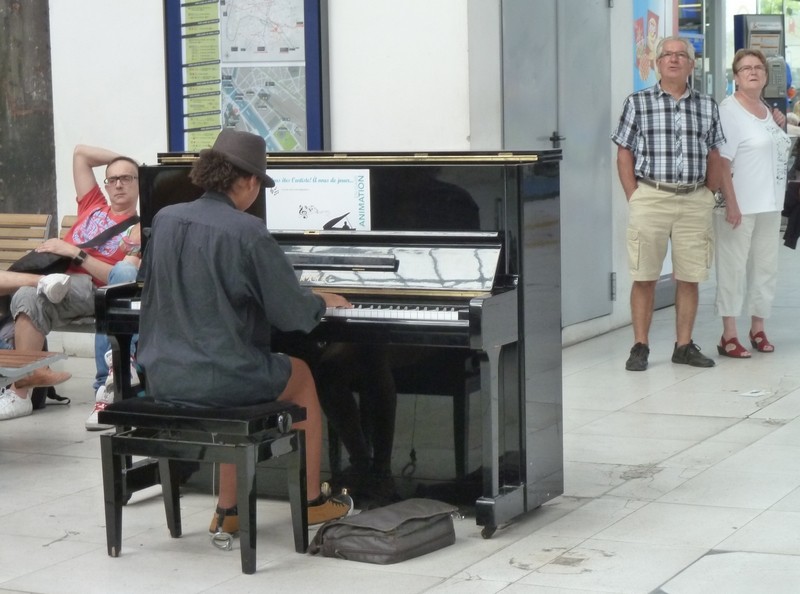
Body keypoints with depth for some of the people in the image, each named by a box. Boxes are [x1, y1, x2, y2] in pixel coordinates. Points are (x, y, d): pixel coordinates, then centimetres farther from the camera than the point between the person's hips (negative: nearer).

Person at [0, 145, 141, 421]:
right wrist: (121, 158, 31)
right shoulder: (93, 205, 26)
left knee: (30, 296, -35)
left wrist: (76, 253, -11)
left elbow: (121, 279, -7)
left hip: (87, 288, -5)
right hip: (53, 276, 6)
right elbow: (80, 152, 31)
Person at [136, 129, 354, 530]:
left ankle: (228, 509, 29)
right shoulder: (247, 232, -16)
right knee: (301, 375, 25)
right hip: (220, 379, -5)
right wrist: (323, 301, 12)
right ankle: (312, 502, 34)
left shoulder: (165, 221, 2)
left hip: (162, 377, 5)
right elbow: (292, 312, -11)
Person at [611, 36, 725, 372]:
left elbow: (713, 156, 16)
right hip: (650, 196, -2)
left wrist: (708, 197, 8)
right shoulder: (637, 103, 4)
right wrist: (634, 199, -4)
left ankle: (684, 346, 14)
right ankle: (640, 347, 6)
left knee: (690, 278, 5)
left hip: (695, 201, 2)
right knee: (644, 278, -1)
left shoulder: (707, 107, 12)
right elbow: (624, 154, 3)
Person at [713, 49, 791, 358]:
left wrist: (780, 127, 7)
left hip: (770, 204, 8)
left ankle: (758, 329, 23)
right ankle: (729, 335, 0)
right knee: (733, 267, -4)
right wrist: (731, 203, -22)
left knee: (766, 267, 12)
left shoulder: (767, 111, 13)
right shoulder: (729, 110, -11)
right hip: (740, 204, -8)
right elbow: (722, 160, -17)